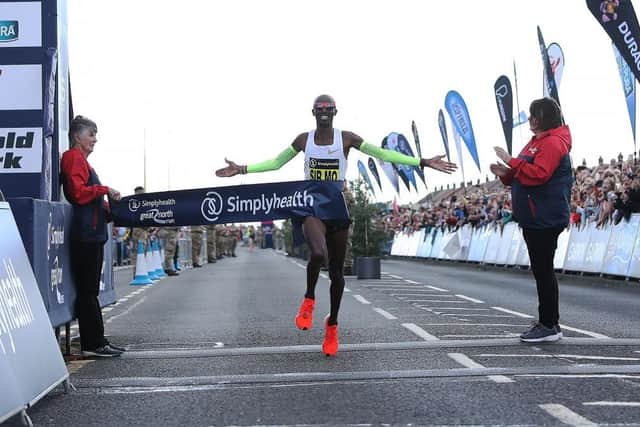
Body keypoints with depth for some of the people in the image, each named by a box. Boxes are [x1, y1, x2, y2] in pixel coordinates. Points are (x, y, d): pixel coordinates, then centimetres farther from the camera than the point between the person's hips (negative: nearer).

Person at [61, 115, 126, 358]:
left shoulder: (82, 160, 24)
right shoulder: (74, 157, -6)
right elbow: (79, 192, -18)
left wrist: (109, 207, 16)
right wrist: (105, 190, -12)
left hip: (93, 233, 10)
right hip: (85, 233, -10)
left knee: (90, 290, 10)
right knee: (87, 290, -7)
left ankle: (96, 341, 14)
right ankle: (93, 344, -5)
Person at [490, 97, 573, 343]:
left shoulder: (553, 143, -13)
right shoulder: (536, 142, 21)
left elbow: (539, 174, -25)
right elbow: (522, 175, 25)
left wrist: (512, 162, -20)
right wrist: (505, 174, 7)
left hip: (545, 220, -11)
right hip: (533, 219, 11)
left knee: (543, 270, -7)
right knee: (541, 270, 13)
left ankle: (549, 325, -3)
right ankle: (547, 323, 19)